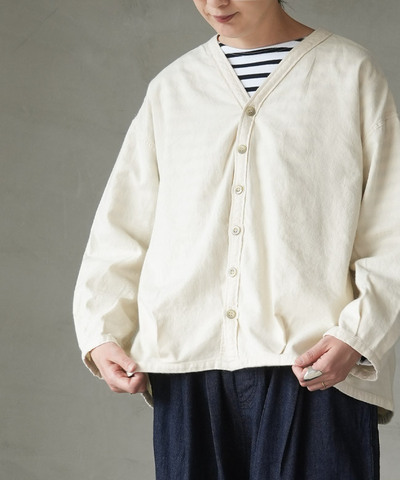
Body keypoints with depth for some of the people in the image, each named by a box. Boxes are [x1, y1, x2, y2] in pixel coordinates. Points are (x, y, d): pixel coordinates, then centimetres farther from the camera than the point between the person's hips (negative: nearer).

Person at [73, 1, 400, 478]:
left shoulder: (350, 73, 5)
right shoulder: (172, 88, 15)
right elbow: (121, 228, 15)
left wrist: (356, 336, -12)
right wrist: (103, 332, 2)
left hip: (316, 369, -3)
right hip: (188, 371, 3)